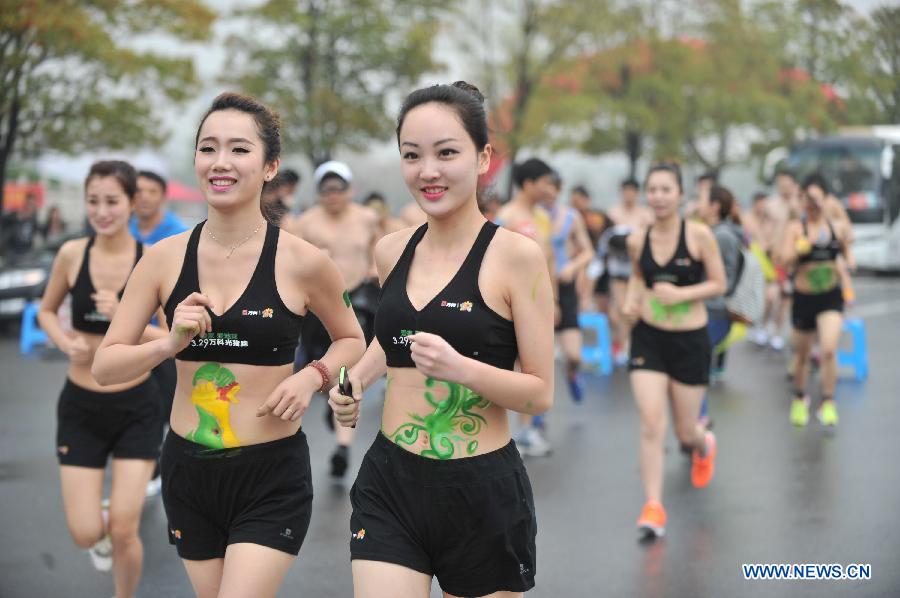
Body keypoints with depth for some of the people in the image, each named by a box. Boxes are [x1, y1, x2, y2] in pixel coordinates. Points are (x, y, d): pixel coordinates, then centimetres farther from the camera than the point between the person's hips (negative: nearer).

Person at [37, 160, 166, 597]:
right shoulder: (72, 254, -6)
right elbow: (46, 311, 10)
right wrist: (65, 342, -10)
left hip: (136, 409, -1)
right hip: (81, 408, 1)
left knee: (124, 533, -5)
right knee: (86, 535, -1)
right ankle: (102, 528, 38)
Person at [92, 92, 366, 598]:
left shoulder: (302, 262, -8)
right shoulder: (165, 258, -1)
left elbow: (352, 340, 9)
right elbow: (104, 366, 1)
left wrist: (313, 377, -11)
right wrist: (170, 343, -17)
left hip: (273, 479, -3)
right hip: (188, 472, 3)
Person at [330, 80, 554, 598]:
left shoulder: (517, 255, -10)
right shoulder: (391, 251, 5)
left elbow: (541, 394, -9)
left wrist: (460, 368, -26)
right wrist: (357, 380, 7)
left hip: (484, 493, -3)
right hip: (388, 484, 3)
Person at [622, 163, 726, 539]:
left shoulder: (699, 235, -9)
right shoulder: (637, 241, 0)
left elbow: (719, 284, -5)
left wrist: (680, 294, -19)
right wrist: (631, 299, -3)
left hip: (690, 340, -1)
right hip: (648, 338, 2)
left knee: (686, 431, 9)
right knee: (651, 422, -12)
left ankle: (704, 446, 48)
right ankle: (653, 507, -7)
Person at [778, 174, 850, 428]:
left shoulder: (838, 228, 0)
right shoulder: (795, 229, -8)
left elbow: (845, 255, 18)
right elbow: (784, 262, -20)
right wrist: (798, 249, -36)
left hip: (831, 296, 0)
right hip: (804, 298, 0)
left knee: (828, 350, -19)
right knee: (802, 354, 14)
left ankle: (828, 403, -5)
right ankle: (800, 398, 39)